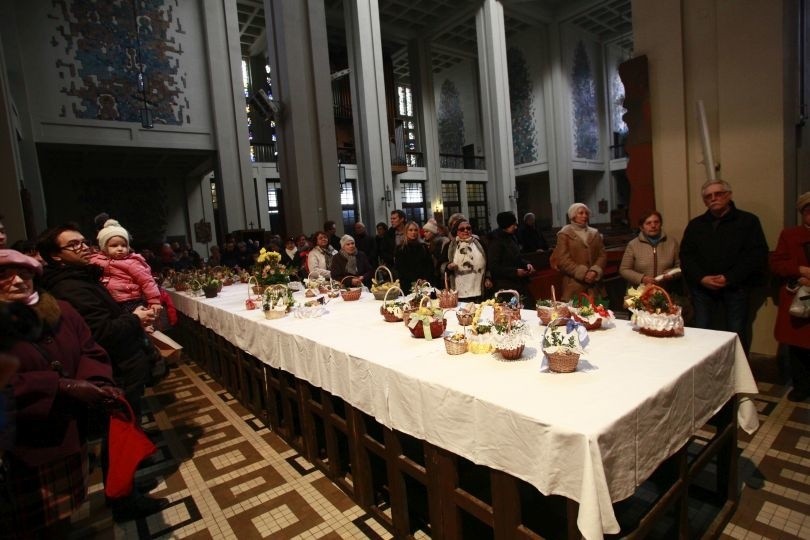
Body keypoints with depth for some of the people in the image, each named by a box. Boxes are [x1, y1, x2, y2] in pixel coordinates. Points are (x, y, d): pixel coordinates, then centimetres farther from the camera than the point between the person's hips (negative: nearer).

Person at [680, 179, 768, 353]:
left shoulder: (748, 221, 4)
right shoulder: (695, 225, 13)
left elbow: (757, 255, -4)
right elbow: (686, 256, 6)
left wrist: (730, 278, -14)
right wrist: (701, 278, -9)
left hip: (736, 287, -2)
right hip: (702, 287, 2)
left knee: (737, 333, 0)